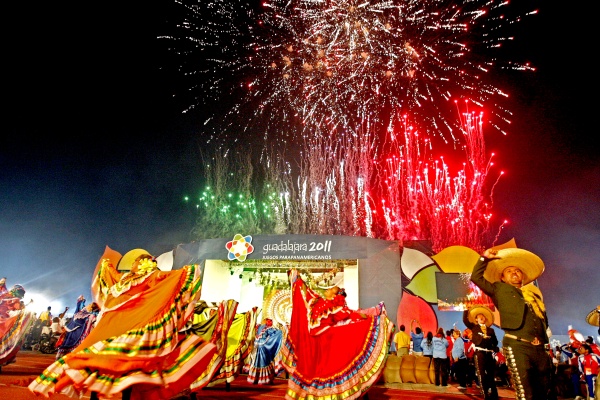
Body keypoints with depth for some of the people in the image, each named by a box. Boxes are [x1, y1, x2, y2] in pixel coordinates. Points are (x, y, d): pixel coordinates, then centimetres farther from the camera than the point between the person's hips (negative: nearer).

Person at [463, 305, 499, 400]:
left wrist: (494, 348, -4)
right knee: (481, 375, -5)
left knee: (491, 375, 9)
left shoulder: (491, 330, 17)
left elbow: (495, 342, 13)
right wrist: (467, 309, 0)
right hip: (479, 353, -3)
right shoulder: (474, 327, 10)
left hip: (489, 353, 3)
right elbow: (465, 320, 0)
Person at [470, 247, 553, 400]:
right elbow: (476, 277, 10)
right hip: (517, 346, -5)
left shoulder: (534, 294, 26)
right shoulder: (500, 289, 16)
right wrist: (484, 258, 10)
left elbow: (544, 320, 25)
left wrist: (545, 341, 11)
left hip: (540, 348, 5)